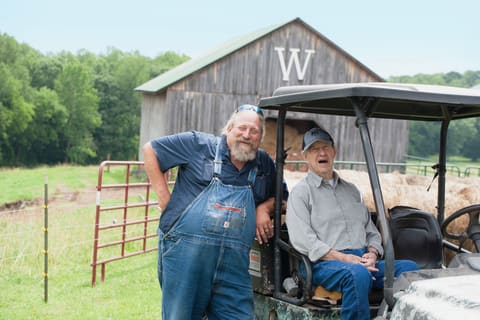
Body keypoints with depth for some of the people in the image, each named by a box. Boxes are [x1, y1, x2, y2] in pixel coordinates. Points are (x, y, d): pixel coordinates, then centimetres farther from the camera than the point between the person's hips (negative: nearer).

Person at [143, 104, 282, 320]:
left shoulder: (265, 165, 13)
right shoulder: (198, 144, 1)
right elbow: (150, 150, 6)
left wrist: (264, 208, 4)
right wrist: (164, 197, -1)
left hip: (234, 263, 4)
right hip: (186, 252, -3)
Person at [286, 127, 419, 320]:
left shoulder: (351, 190, 27)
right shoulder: (301, 192, 7)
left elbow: (371, 231, 25)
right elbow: (301, 239, -6)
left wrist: (372, 254, 1)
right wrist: (343, 258, -14)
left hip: (364, 262, 6)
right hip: (325, 263, -6)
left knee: (410, 268, -20)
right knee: (357, 273, -38)